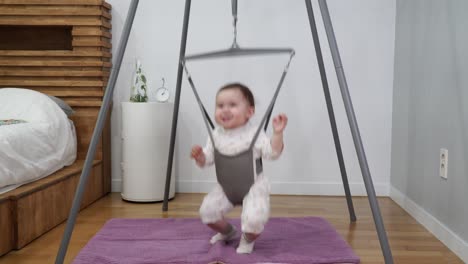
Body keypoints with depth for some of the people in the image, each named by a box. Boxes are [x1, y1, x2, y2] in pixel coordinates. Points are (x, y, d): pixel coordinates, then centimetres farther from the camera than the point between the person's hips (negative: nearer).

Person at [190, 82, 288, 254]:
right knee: (207, 211, -8)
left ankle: (248, 239, 13)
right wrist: (199, 155, -17)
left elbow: (272, 153, -19)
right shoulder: (216, 135, -2)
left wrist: (277, 133, -32)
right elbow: (207, 159, 5)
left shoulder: (254, 133, -14)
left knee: (254, 220, -25)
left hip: (253, 186, -4)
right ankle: (227, 231, 26)